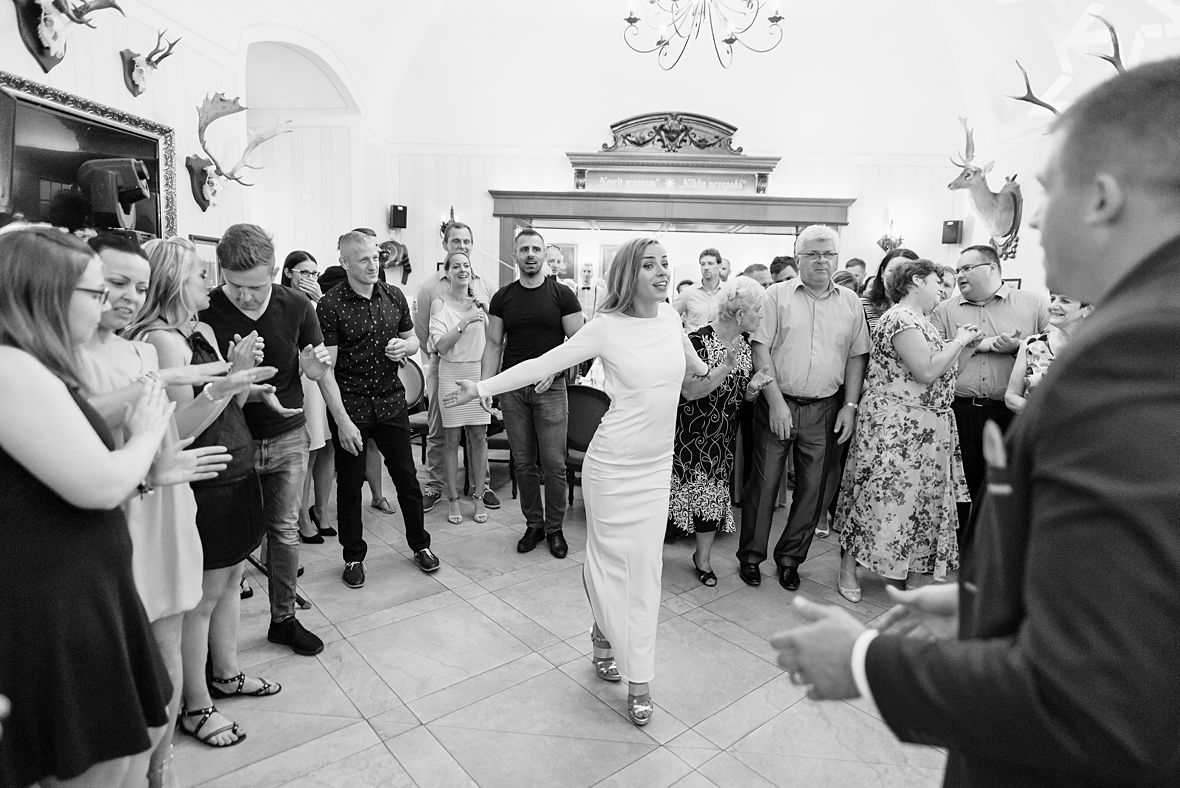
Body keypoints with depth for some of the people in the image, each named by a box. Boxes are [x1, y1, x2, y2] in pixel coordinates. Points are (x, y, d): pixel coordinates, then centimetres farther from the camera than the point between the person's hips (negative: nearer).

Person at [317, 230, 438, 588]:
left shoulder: (394, 296, 4)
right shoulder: (329, 306, -10)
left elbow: (414, 340, 17)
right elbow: (325, 370, -13)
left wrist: (404, 346, -8)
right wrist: (343, 421, -19)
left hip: (390, 401, 4)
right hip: (349, 405, -3)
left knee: (407, 477, 10)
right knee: (350, 484, 9)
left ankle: (420, 544, 28)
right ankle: (354, 557, 27)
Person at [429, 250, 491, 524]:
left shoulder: (480, 303, 7)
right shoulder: (440, 304, -3)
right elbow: (440, 345, -13)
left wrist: (487, 317, -3)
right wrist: (465, 323, -21)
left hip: (479, 372, 3)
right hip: (451, 374, -3)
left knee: (479, 436, 5)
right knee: (452, 438, 4)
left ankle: (479, 496, 16)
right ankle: (453, 498, 16)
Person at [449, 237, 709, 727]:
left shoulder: (670, 317, 1)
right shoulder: (608, 327, -13)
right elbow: (544, 363, -14)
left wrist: (704, 370, 42)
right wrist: (483, 387, -21)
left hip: (657, 464, 5)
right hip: (615, 462, -4)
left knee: (644, 566, 9)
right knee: (612, 558, 8)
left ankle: (638, 677, 24)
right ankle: (606, 633, 35)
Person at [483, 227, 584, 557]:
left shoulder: (562, 295, 0)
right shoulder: (502, 297, 8)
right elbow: (494, 345, 8)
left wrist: (551, 370, -15)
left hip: (550, 388, -2)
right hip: (512, 388, 3)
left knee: (554, 464, -1)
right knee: (523, 463, 8)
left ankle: (555, 528, 15)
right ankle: (533, 524, 23)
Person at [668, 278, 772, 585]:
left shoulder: (744, 345, 4)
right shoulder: (698, 340, -19)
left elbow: (743, 394, 12)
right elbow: (690, 390, -25)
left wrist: (753, 387, -11)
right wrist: (726, 367, -33)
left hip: (722, 438, 6)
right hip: (688, 435, -6)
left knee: (713, 494, 9)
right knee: (678, 488, 3)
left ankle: (703, 559, 25)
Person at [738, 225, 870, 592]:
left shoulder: (850, 302, 9)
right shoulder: (777, 295, 0)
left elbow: (857, 356, 10)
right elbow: (761, 349, -6)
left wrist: (850, 406, 0)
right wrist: (776, 402, -12)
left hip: (825, 410, 3)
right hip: (777, 405, -3)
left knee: (815, 487, 7)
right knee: (764, 481, 3)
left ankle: (790, 558, 24)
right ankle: (750, 557, 18)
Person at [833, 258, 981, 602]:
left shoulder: (919, 320, 17)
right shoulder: (901, 318, -15)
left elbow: (939, 373, 20)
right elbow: (926, 371, -22)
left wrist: (961, 345, 11)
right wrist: (959, 341, -10)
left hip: (922, 430, 10)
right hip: (895, 428, -10)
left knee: (915, 499, 13)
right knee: (882, 496, -3)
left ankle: (910, 576, 25)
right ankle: (848, 571, 10)